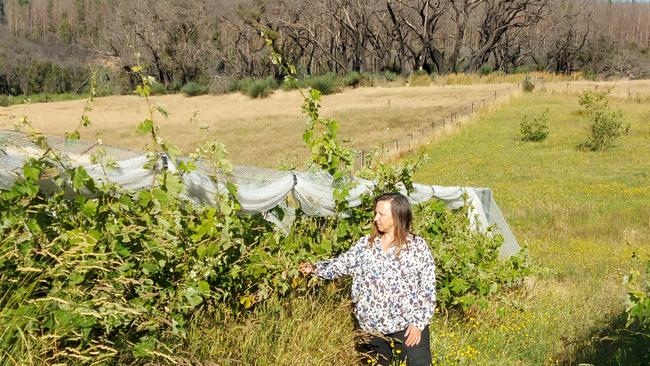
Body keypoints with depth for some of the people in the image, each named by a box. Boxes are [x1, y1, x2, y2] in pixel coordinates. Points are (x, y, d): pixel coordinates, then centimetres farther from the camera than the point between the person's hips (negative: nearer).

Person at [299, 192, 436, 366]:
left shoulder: (418, 246, -4)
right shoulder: (365, 244, 7)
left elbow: (427, 289, -4)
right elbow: (343, 264, 6)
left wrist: (418, 323, -9)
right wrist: (316, 268, -10)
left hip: (407, 326, -3)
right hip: (370, 327, 3)